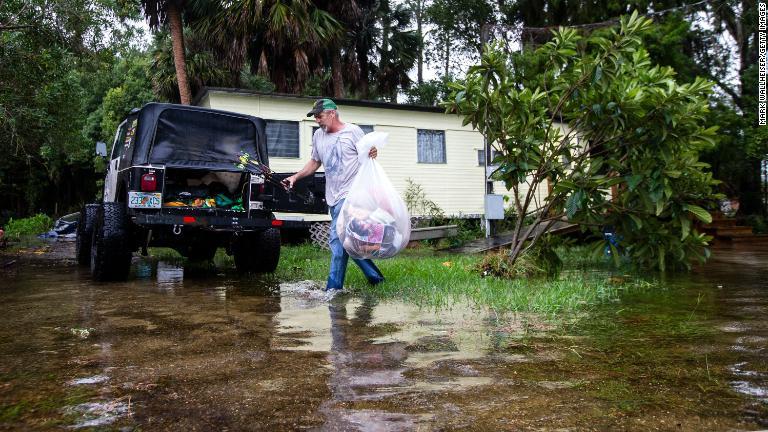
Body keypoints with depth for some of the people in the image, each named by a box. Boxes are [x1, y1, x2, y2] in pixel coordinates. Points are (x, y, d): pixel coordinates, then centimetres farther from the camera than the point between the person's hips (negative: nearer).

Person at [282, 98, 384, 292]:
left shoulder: (353, 131, -3)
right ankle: (374, 276, 23)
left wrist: (372, 154, -25)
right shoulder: (318, 135, 16)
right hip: (333, 196, 7)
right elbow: (314, 163, 25)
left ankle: (334, 288, -7)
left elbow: (367, 157, -2)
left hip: (349, 194, -7)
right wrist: (295, 177, 14)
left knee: (337, 239, -14)